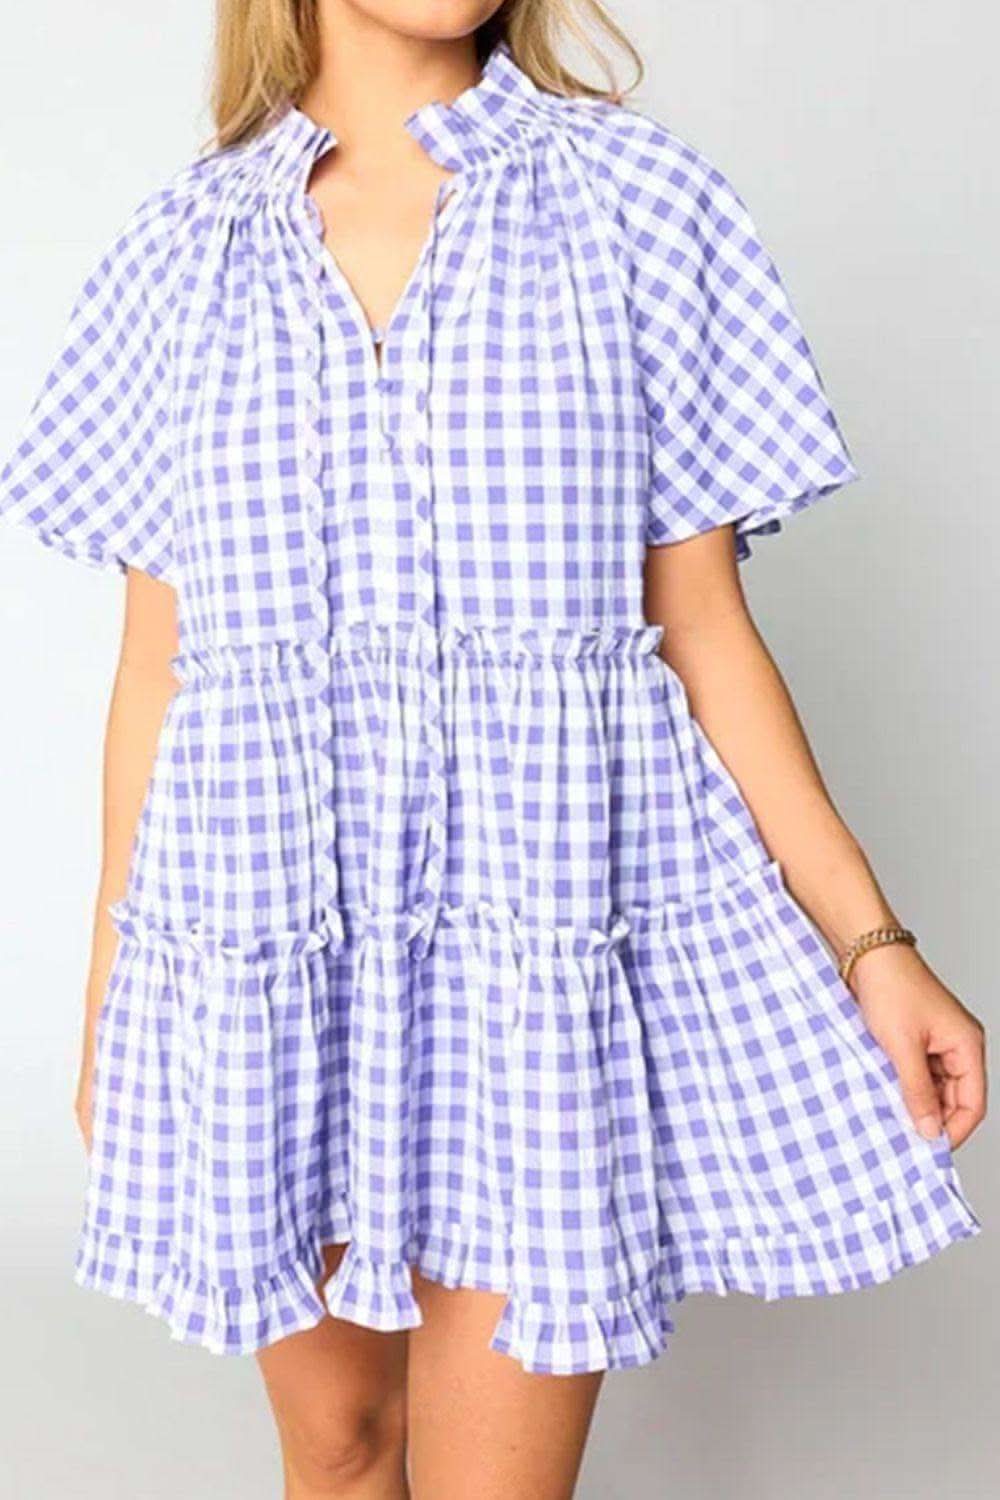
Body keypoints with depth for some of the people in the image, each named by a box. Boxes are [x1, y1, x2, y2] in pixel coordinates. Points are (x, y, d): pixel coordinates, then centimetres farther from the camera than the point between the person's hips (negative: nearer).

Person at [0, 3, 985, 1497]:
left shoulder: (638, 197, 3)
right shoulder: (188, 245, 7)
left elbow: (703, 625, 3)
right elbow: (156, 657, 9)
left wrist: (870, 938, -2)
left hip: (552, 907, -1)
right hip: (274, 928, 2)